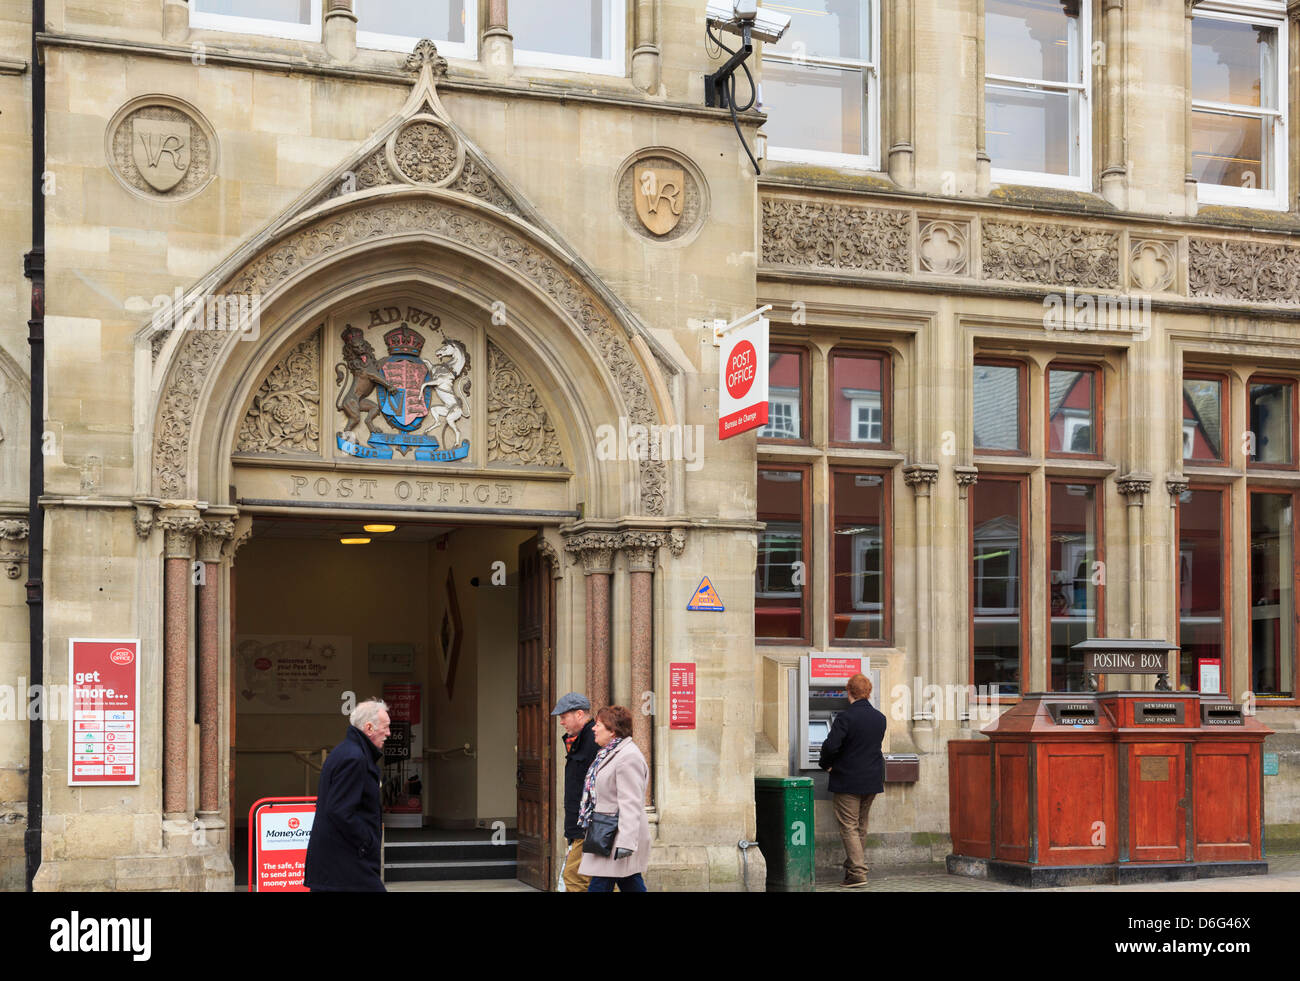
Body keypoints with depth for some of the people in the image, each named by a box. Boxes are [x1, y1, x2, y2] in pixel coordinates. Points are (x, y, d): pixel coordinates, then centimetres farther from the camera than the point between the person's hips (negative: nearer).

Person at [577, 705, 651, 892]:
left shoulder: (628, 757, -17)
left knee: (599, 887, -8)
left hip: (618, 837, -10)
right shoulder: (610, 754, 17)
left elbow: (631, 804, -23)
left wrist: (626, 842, -28)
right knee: (632, 887, 10)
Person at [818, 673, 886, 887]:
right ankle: (853, 867, 24)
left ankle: (858, 872, -9)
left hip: (848, 781, -6)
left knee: (849, 827, -3)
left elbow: (831, 746, -22)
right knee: (861, 827, 16)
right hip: (872, 780, 6)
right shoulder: (879, 718, 4)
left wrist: (825, 764, -2)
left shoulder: (845, 718, -16)